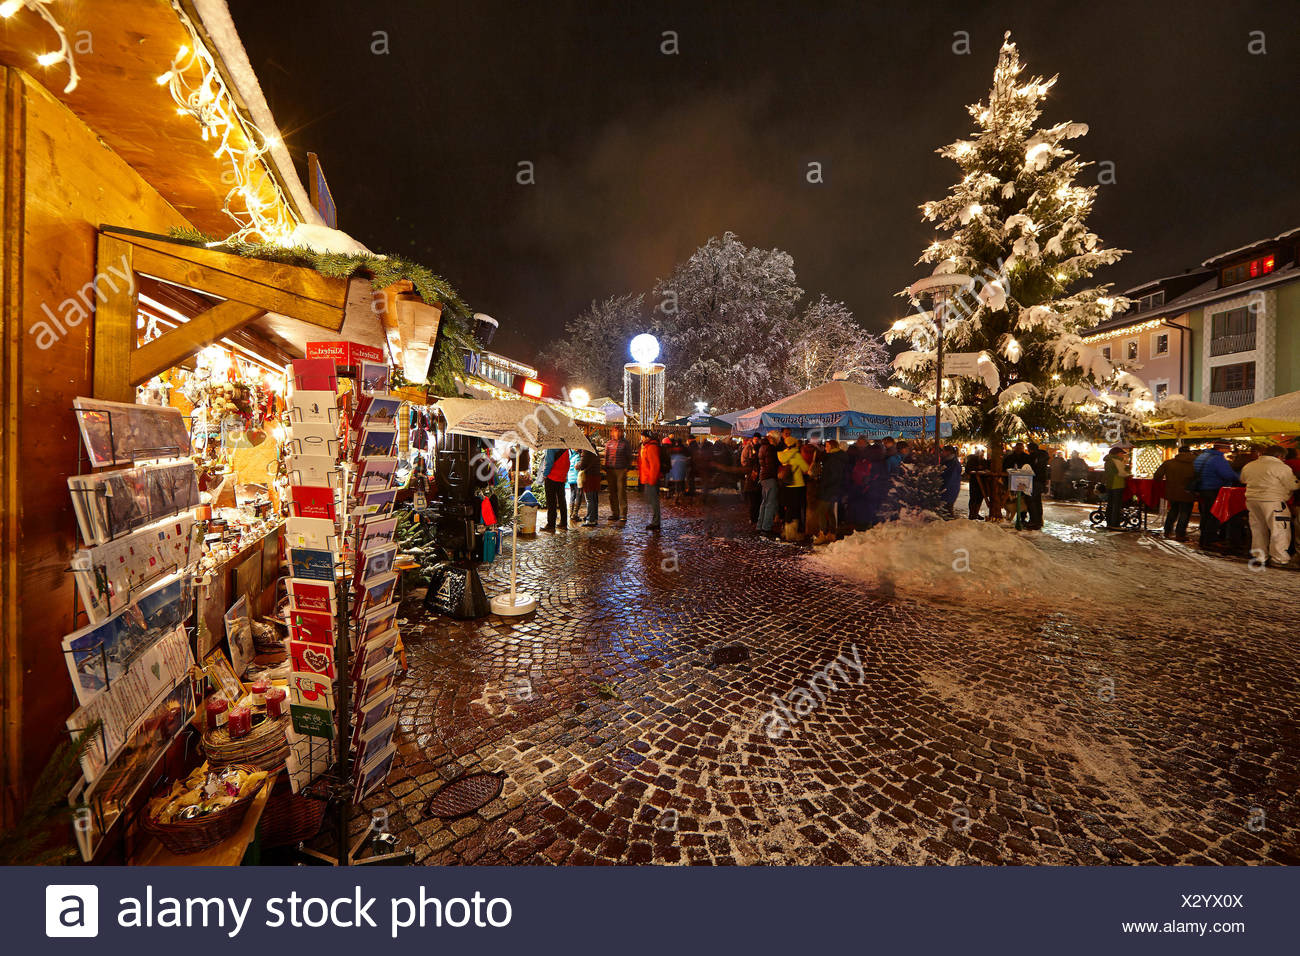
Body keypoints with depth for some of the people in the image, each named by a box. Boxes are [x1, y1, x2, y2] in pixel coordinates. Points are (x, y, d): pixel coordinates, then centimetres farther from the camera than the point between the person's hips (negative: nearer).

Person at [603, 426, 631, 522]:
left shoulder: (625, 443, 4)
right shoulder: (608, 443, 13)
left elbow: (629, 457, 6)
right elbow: (606, 457, 17)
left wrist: (627, 468, -4)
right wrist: (606, 470, 10)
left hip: (621, 470, -3)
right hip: (610, 471, 4)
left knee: (622, 492, -4)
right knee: (612, 493, 6)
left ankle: (623, 515, 0)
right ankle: (614, 513, 15)